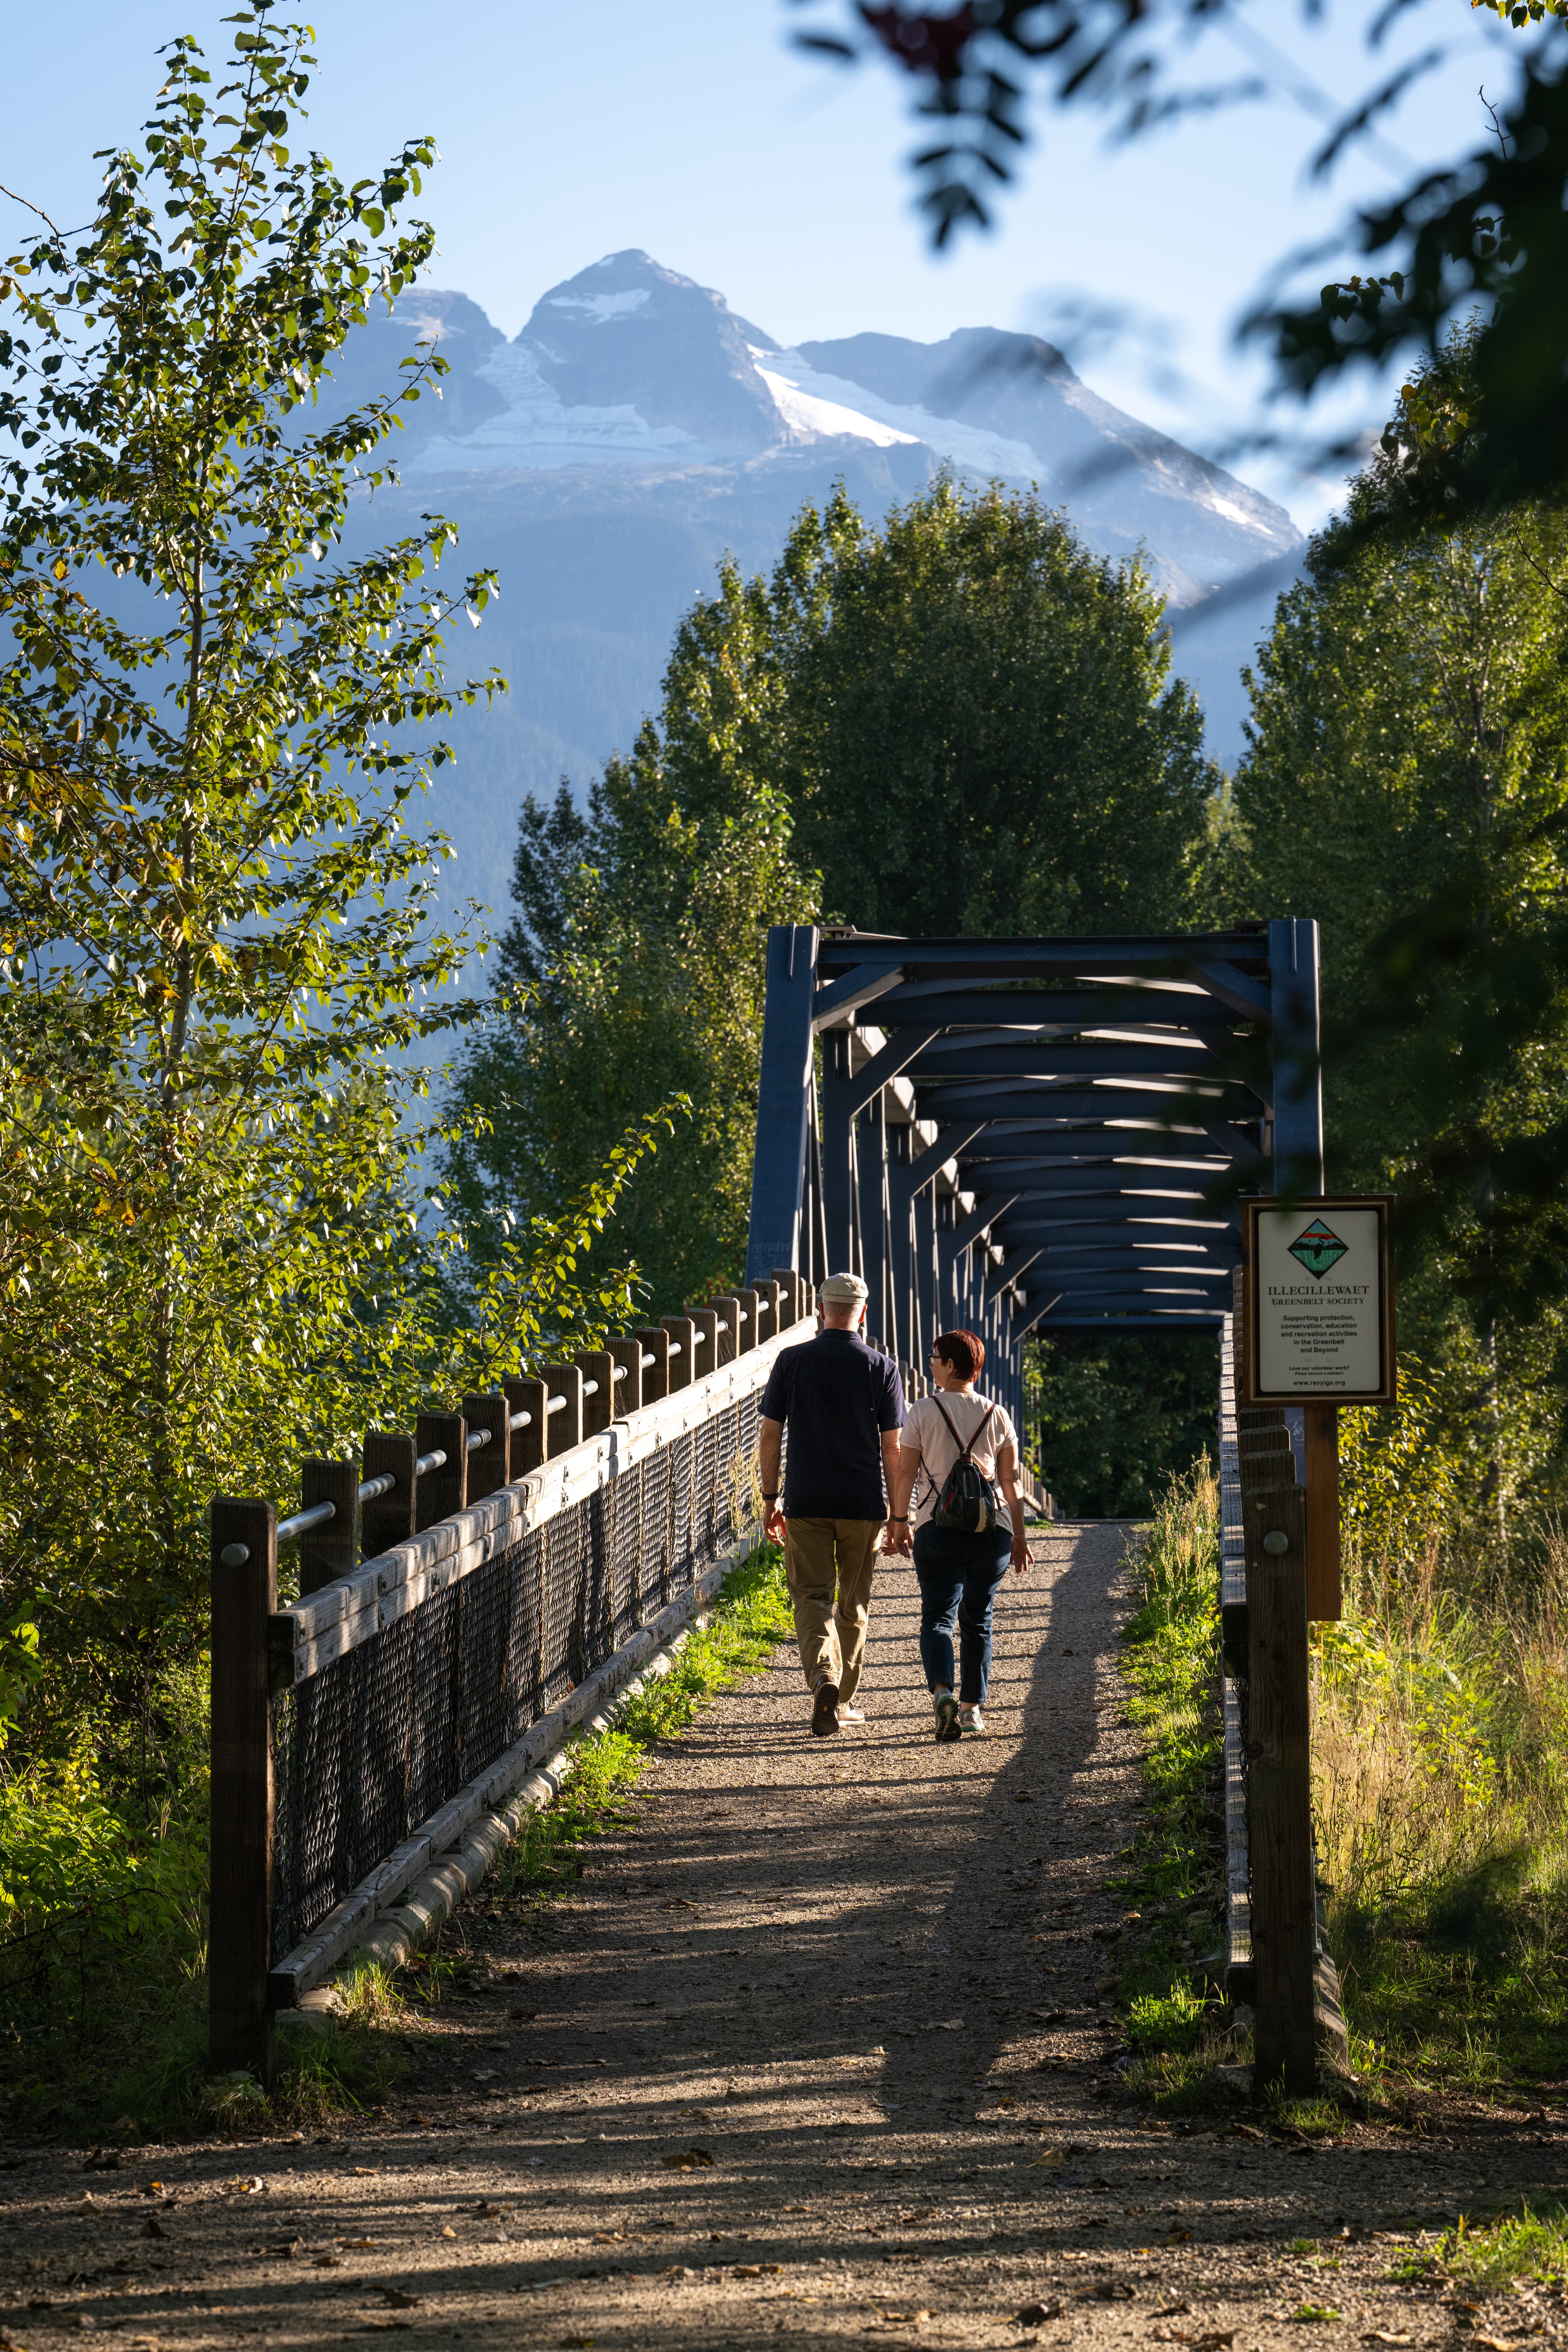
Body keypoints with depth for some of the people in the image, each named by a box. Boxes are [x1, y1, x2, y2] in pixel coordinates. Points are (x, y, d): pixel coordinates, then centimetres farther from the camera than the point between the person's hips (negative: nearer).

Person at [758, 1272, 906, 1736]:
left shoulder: (791, 1362, 0)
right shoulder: (882, 1368, -2)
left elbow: (769, 1436, 1)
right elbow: (893, 1448, -3)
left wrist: (770, 1500, 9)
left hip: (806, 1504, 0)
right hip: (864, 1505, 0)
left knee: (812, 1598, 1)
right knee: (854, 1605, 14)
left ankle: (823, 1677, -25)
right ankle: (843, 1700, 21)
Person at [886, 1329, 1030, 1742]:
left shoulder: (924, 1412, -2)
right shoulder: (997, 1416, 6)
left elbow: (904, 1473, -1)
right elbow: (1011, 1482, 7)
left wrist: (898, 1522, 9)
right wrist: (1018, 1536, 13)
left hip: (938, 1530, -3)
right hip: (992, 1531, 3)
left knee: (938, 1617, -3)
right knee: (977, 1620, 15)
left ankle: (942, 1690, -27)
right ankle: (973, 1707, 15)